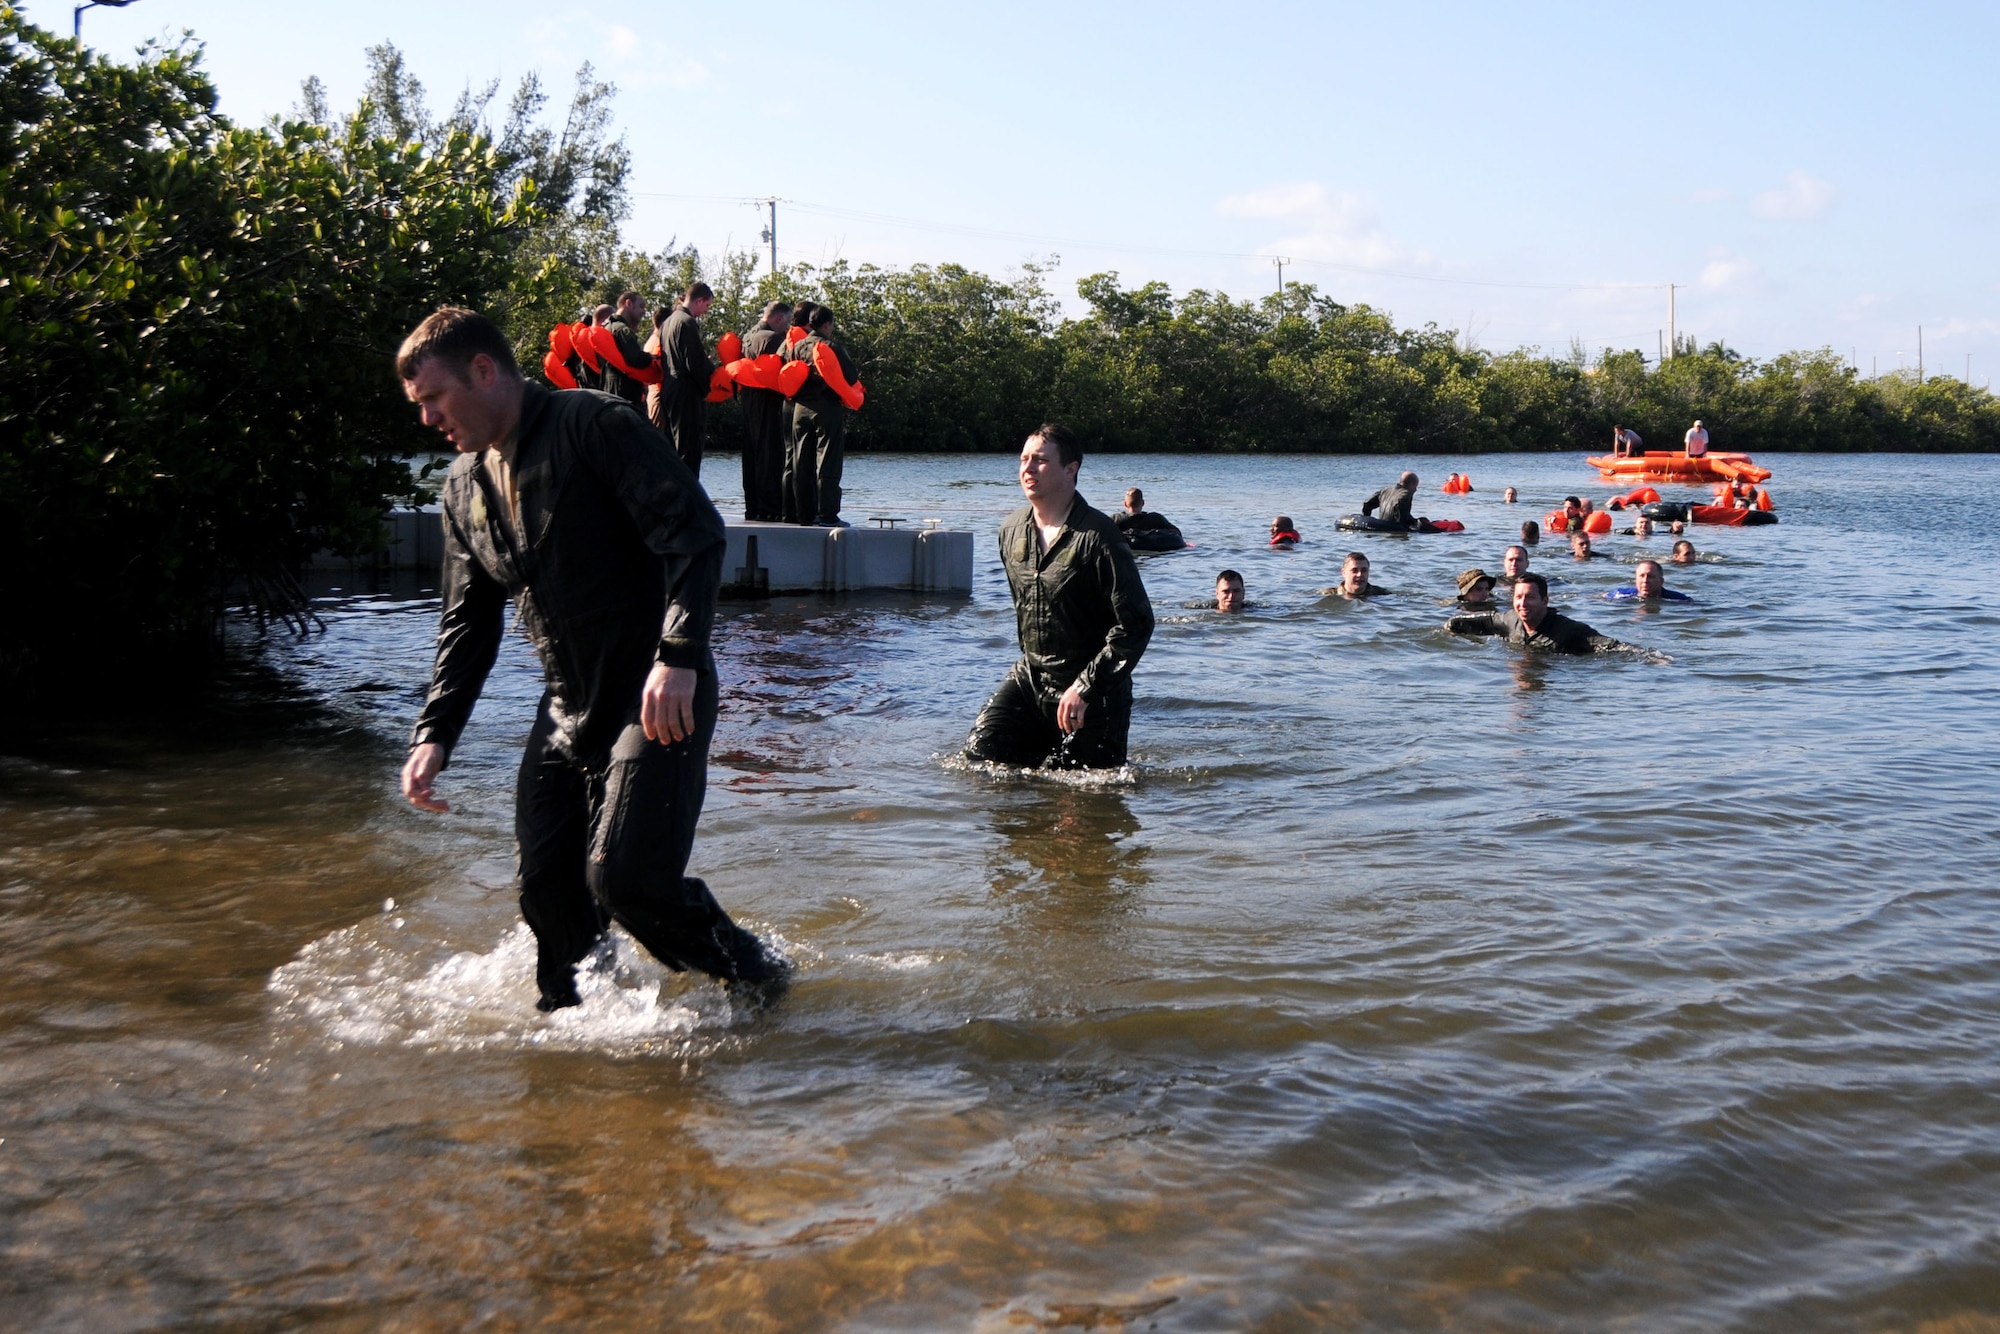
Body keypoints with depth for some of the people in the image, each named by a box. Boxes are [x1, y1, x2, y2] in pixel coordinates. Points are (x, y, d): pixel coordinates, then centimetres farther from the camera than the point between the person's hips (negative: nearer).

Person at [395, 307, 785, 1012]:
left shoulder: (593, 425, -11)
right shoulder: (463, 487, 13)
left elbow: (694, 532, -20)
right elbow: (468, 623, 19)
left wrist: (678, 656, -30)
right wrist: (434, 734, 7)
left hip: (659, 698, -7)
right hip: (569, 709, 8)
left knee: (625, 879, -16)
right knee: (546, 889, 5)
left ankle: (754, 974, 8)